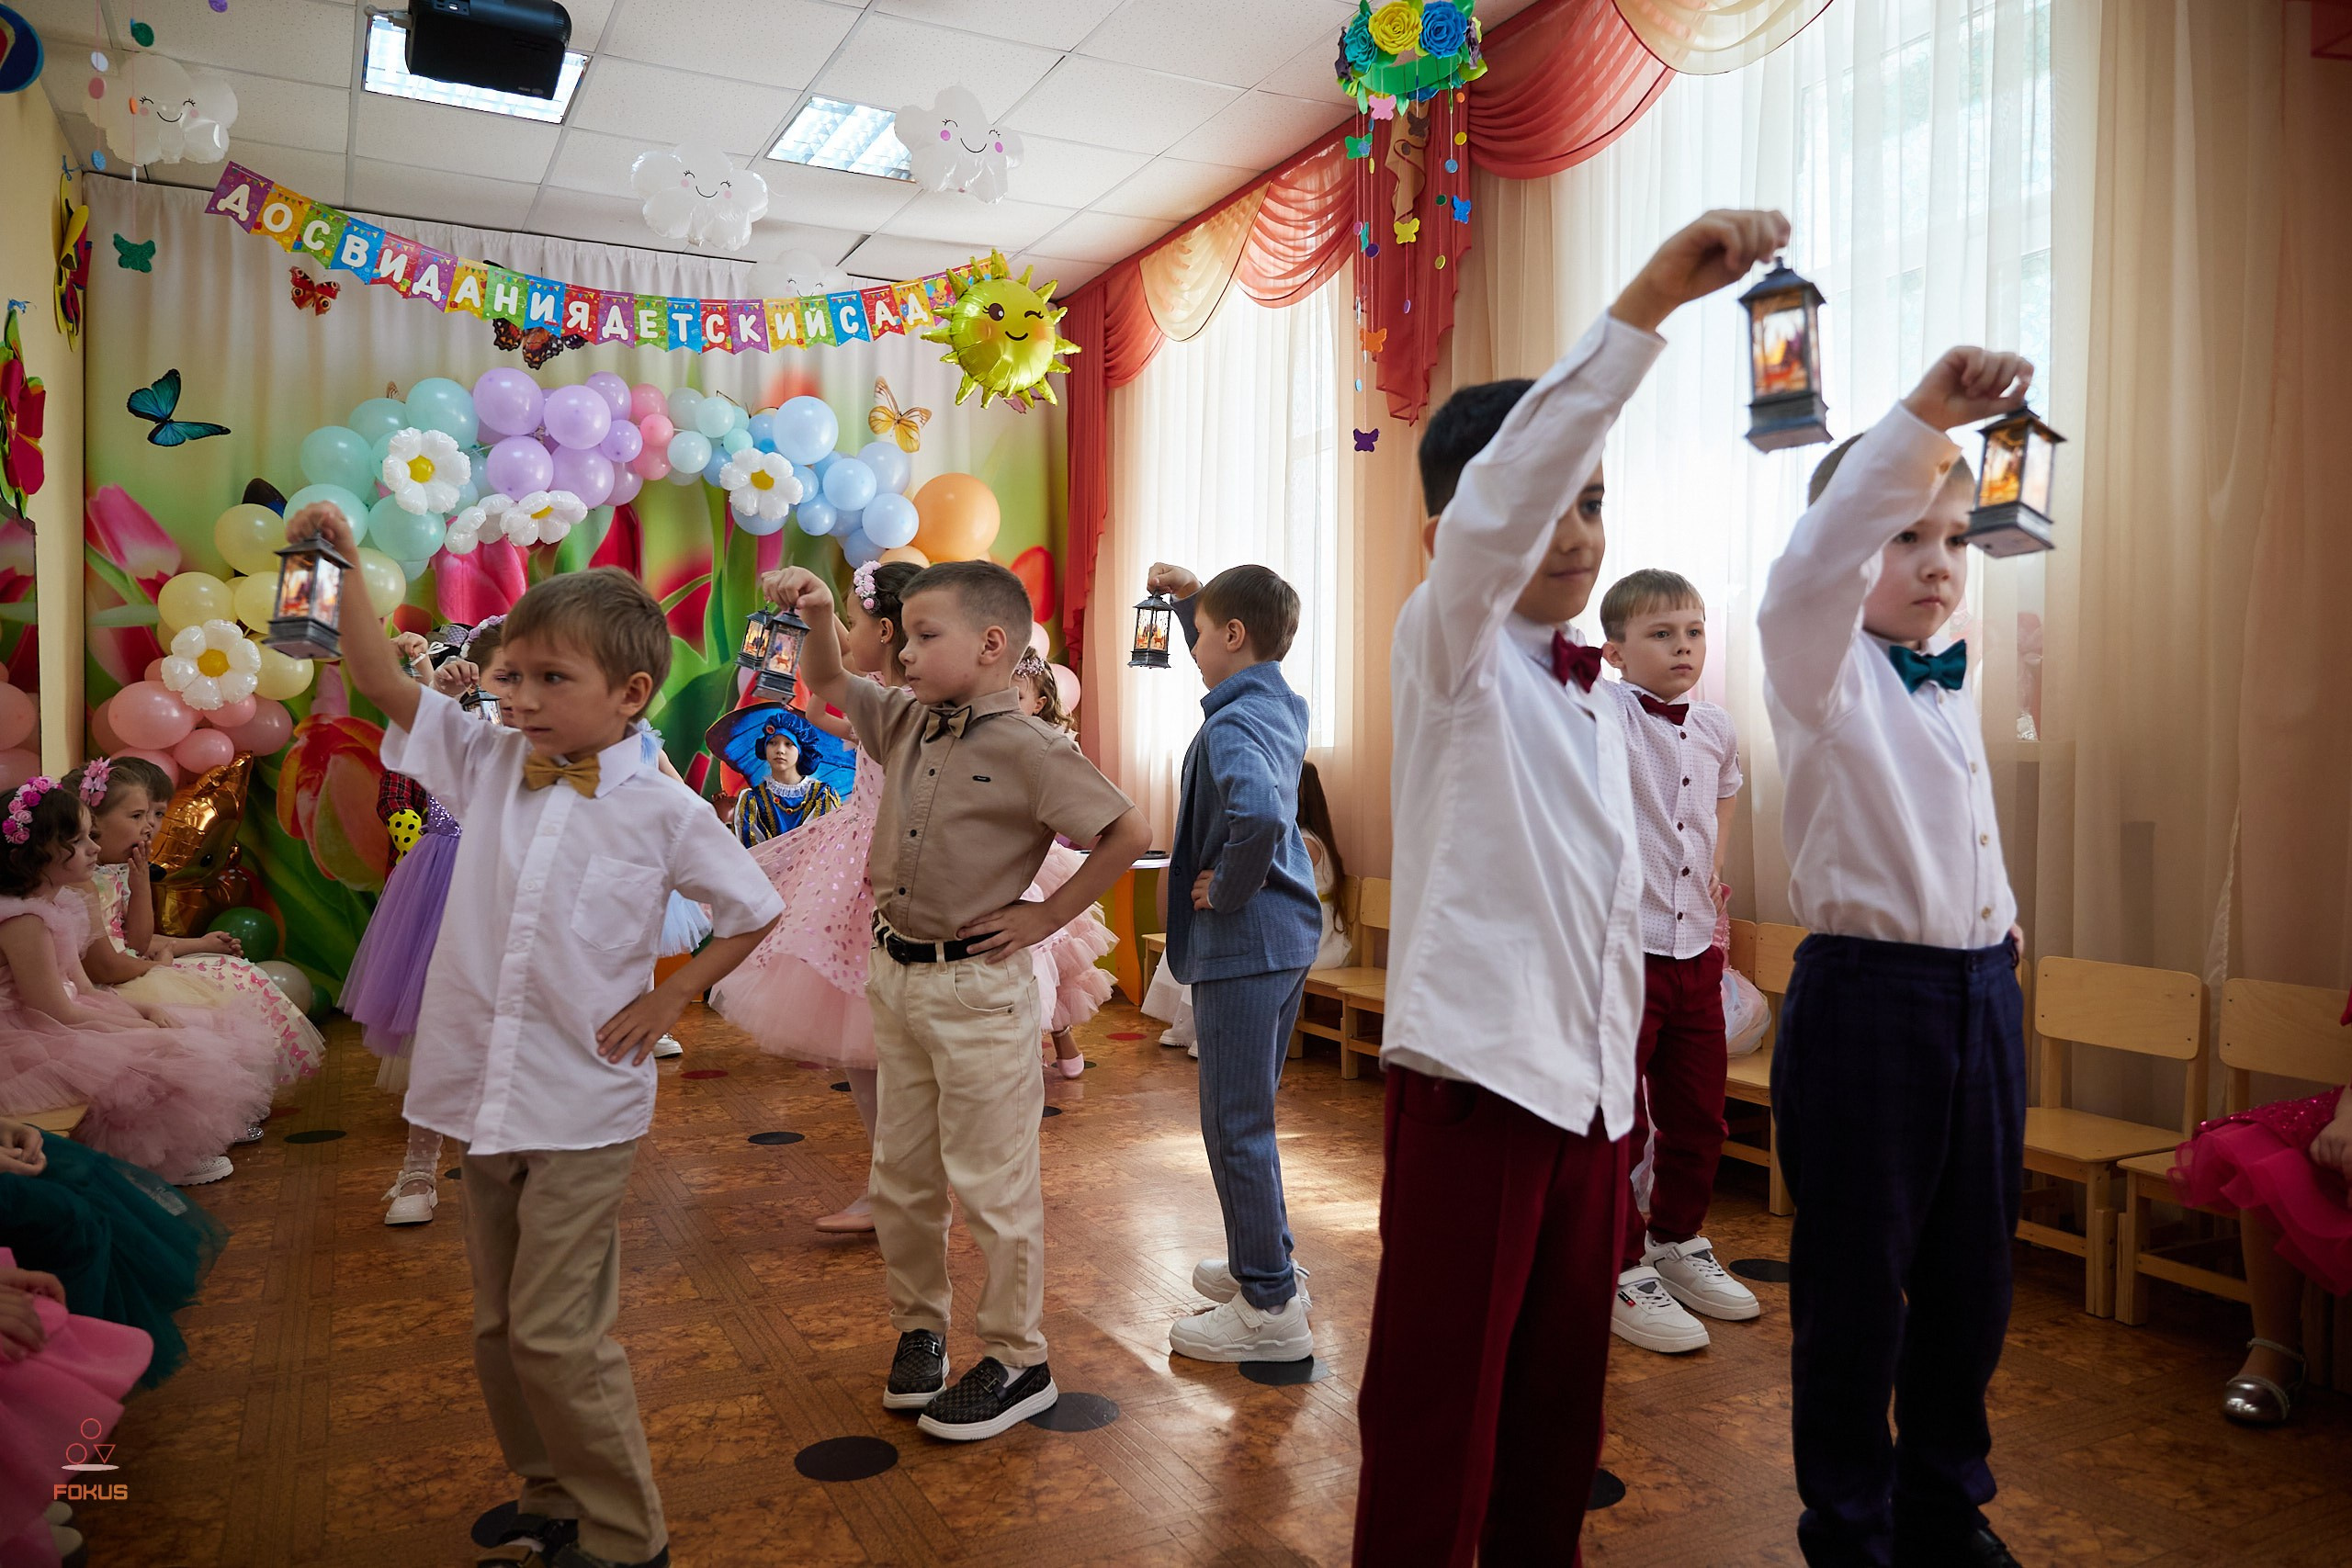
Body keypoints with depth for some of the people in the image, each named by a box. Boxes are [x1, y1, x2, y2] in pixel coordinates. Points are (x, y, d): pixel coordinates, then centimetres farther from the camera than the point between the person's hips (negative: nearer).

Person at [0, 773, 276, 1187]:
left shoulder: (59, 903, 7)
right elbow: (61, 1013, -22)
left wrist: (144, 1010, -2)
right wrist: (139, 1025, -12)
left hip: (62, 1027, 11)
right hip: (35, 1044, -11)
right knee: (170, 1058, -16)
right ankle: (162, 1160, 5)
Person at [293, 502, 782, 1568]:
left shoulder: (664, 811, -10)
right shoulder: (486, 765, 2)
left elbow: (755, 912, 0)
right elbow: (382, 682, 2)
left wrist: (670, 998, -5)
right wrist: (341, 568, -7)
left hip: (582, 1108, -5)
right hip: (481, 1094, 5)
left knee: (556, 1333, -2)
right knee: (500, 1328, 15)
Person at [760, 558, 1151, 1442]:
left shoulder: (1027, 749, -16)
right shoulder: (907, 722, 6)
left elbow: (1131, 833, -16)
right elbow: (827, 686, 21)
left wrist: (1049, 915, -11)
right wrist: (817, 615, 2)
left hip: (977, 988, -7)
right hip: (896, 977, 7)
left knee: (991, 1184, 3)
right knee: (901, 1177, 17)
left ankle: (1018, 1361, 19)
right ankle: (918, 1327, 36)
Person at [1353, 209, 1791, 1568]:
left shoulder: (1593, 698, 14)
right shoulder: (1451, 652, -6)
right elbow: (1503, 491, -27)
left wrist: (1626, 1102, 18)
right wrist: (1648, 303, -35)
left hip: (1590, 1098, 7)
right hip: (1477, 1089, -7)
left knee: (1560, 1414, 18)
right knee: (1436, 1433, 2)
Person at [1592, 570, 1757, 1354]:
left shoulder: (1717, 729, 8)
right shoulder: (1604, 715, -11)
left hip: (1695, 951, 7)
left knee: (1698, 1114, 17)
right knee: (1616, 1122, 3)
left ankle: (1677, 1242, 37)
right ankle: (1621, 1274, 18)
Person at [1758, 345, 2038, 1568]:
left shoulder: (1953, 682, 13)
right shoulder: (1821, 665, -8)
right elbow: (1815, 560, -29)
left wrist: (2000, 940, 18)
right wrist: (1923, 415, -39)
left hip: (1982, 992, 7)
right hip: (1869, 996, -7)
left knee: (1972, 1273, 16)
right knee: (1857, 1281, 4)